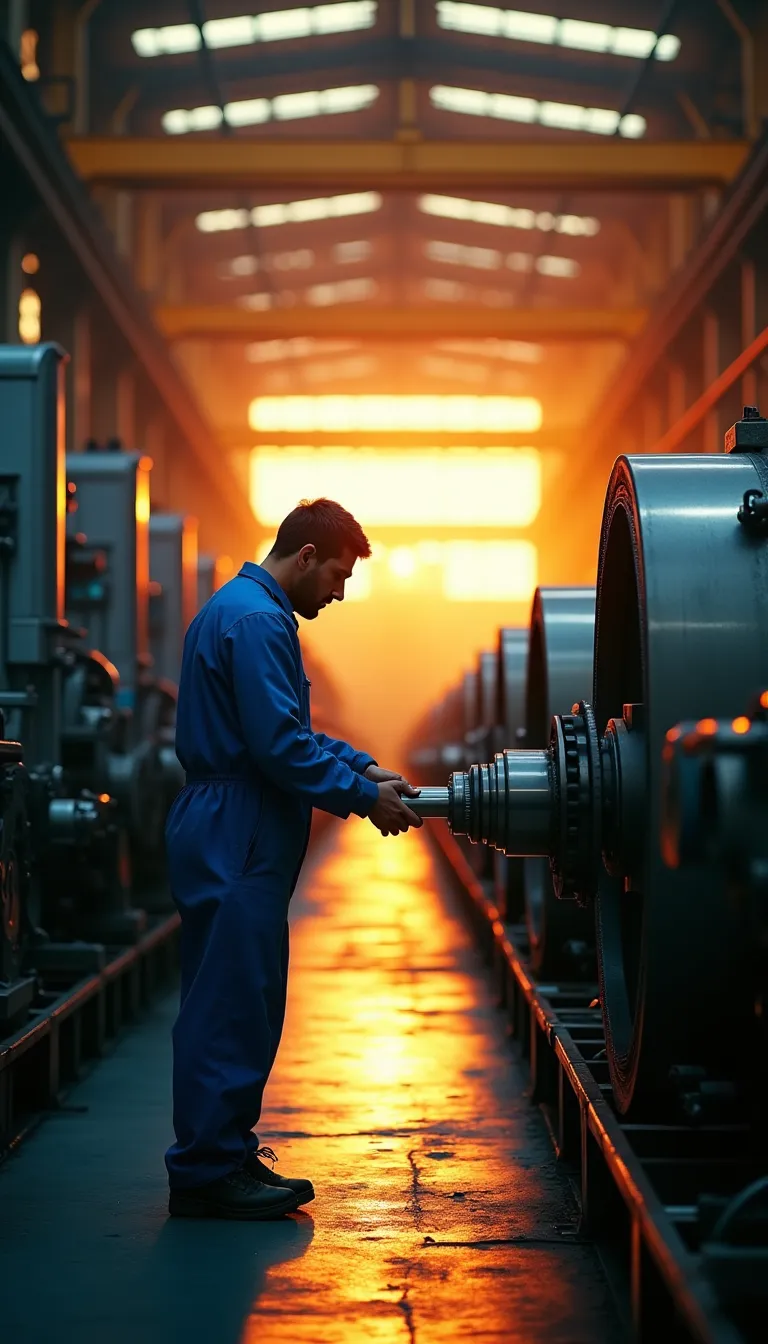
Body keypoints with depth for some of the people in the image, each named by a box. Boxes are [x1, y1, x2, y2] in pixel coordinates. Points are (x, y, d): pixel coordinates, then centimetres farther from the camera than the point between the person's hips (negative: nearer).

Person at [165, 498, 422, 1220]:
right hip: (235, 842, -11)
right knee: (229, 1008, -7)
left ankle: (226, 1158, 19)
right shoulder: (255, 620, -16)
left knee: (241, 1006, 13)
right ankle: (207, 1174, -2)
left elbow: (291, 729, 26)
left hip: (235, 841, 11)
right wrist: (365, 797, -13)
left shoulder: (247, 610, 19)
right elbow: (279, 747, -21)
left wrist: (363, 767, 15)